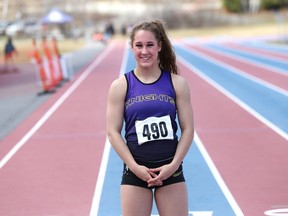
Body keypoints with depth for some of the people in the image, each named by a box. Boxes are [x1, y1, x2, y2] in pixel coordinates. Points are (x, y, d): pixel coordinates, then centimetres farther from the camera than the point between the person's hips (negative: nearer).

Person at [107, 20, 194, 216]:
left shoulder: (177, 83, 0)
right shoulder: (120, 86, -1)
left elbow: (188, 129, 0)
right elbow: (113, 132, -2)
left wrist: (173, 165, -10)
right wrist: (135, 167, -11)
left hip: (170, 169, 1)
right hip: (136, 170, 0)